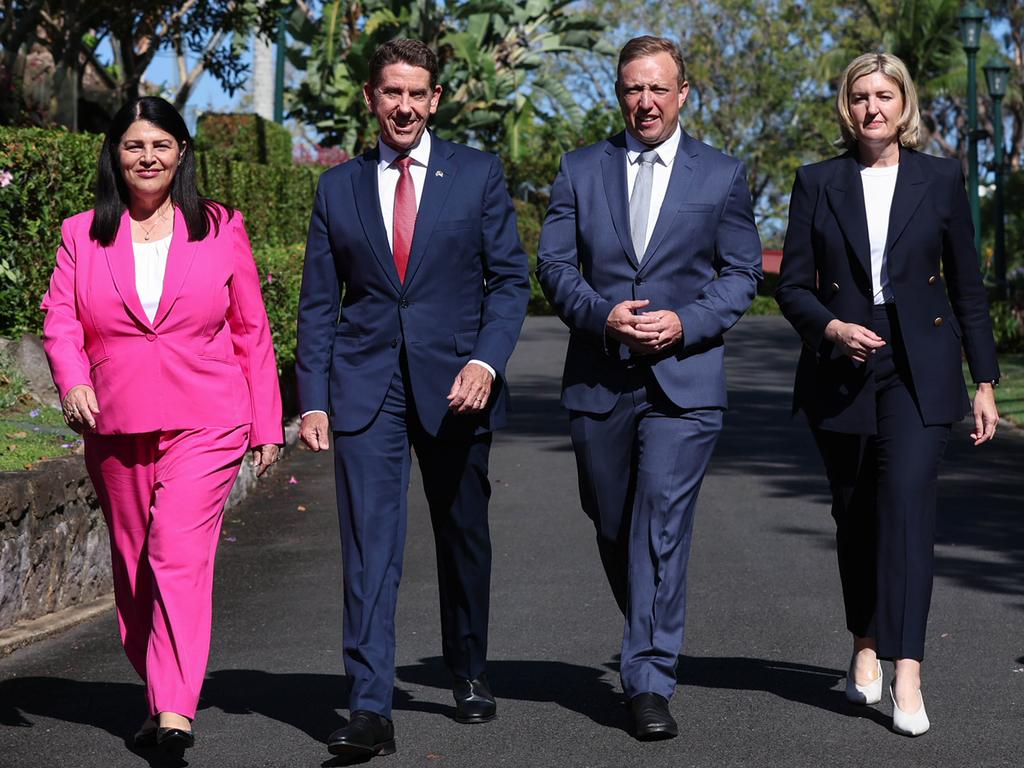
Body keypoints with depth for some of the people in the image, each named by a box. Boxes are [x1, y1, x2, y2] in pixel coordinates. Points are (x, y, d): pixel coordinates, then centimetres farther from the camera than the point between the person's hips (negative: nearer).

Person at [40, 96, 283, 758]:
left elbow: (252, 331, 9)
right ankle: (159, 693, 25)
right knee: (134, 568, 10)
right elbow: (60, 320, 2)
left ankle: (176, 712, -22)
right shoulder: (83, 235, 10)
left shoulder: (220, 229, 7)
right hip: (115, 431, 3)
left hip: (204, 427, -3)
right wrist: (72, 380, -19)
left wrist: (267, 424, 8)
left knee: (180, 555, -17)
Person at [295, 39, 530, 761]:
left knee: (464, 538, 12)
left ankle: (470, 673, 33)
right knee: (369, 546, -9)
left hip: (456, 384, 0)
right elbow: (319, 303, 8)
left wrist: (485, 361, -14)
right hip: (366, 387, 0)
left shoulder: (479, 174, 4)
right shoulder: (338, 187, 8)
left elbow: (510, 279, 2)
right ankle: (370, 709, -10)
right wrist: (313, 398, 0)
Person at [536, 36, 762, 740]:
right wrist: (601, 315, -13)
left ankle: (650, 682, -8)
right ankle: (652, 641, 36)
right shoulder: (581, 170, 9)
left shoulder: (722, 175, 6)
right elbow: (555, 265, 6)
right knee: (612, 526, 13)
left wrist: (685, 323, -12)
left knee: (663, 525, -11)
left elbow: (742, 274, 5)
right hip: (598, 381, 3)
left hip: (684, 379, -3)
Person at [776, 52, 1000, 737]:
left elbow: (968, 287, 7)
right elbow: (793, 286, 5)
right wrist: (832, 329, -16)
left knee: (907, 500, -17)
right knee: (855, 515, 10)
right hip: (841, 370, 2)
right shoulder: (818, 184, 5)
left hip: (919, 370, -2)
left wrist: (985, 381, 5)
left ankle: (907, 677, -19)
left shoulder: (941, 180, 4)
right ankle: (866, 647, 32)